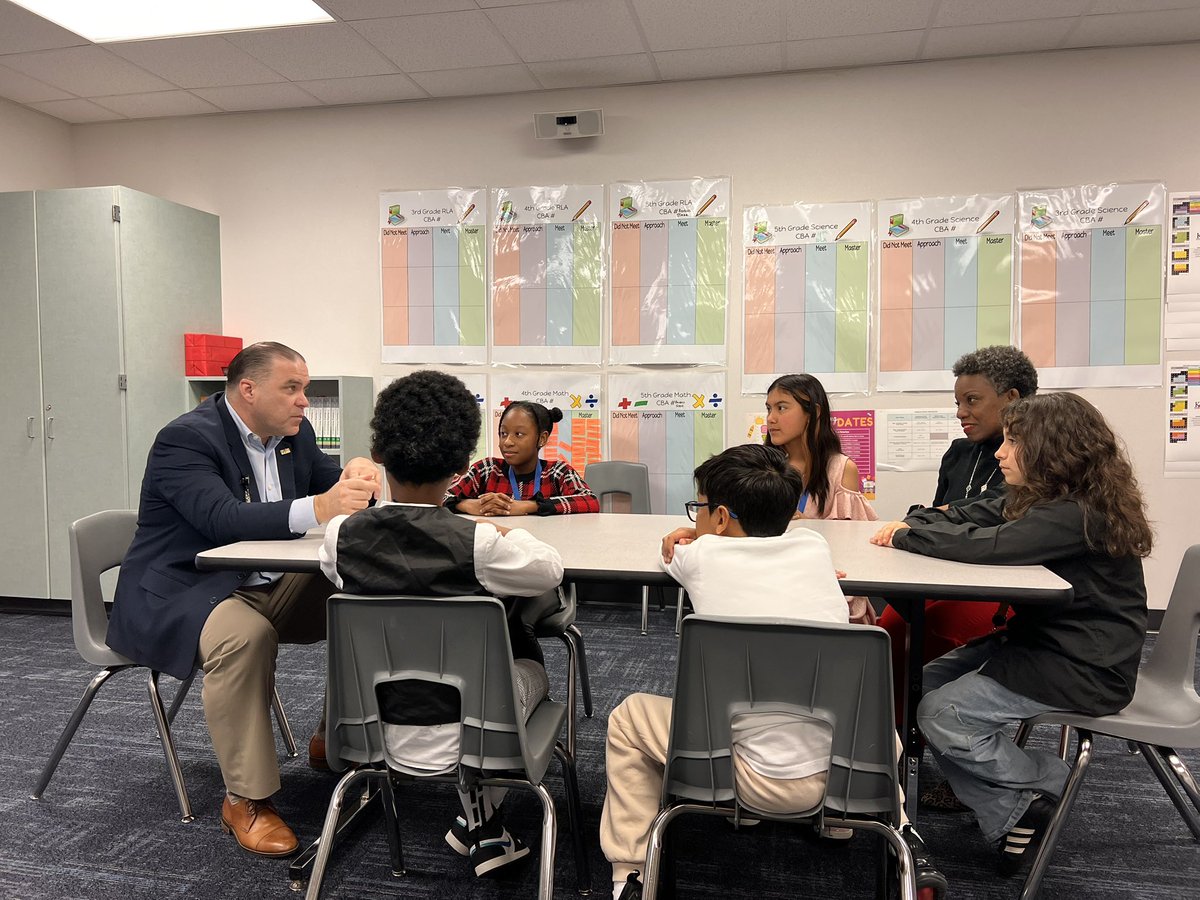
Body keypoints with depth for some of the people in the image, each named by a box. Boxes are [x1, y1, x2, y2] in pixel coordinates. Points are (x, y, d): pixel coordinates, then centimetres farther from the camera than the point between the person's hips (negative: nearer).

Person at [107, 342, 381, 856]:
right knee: (244, 635, -37)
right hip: (181, 596, -7)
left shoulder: (294, 433, 6)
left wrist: (352, 480, -22)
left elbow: (330, 486, 5)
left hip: (266, 586, 8)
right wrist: (316, 509, -47)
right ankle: (246, 801, -22)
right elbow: (224, 520, -33)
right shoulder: (185, 439, -18)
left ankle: (335, 737, 10)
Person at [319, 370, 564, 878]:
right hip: (457, 738, -3)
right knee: (529, 664, 28)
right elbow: (551, 570, -6)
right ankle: (481, 824, 34)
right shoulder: (477, 543, -23)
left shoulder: (342, 535, -12)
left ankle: (482, 825, 37)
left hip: (373, 730, 4)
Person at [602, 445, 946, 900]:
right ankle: (900, 835, 25)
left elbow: (671, 556, 20)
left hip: (767, 784, -4)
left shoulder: (704, 554, -4)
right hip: (855, 770, 4)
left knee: (628, 717, 15)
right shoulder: (814, 545, 5)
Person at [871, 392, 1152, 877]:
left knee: (942, 714, -17)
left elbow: (986, 546, -33)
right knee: (927, 682, 1)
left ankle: (1042, 785, 10)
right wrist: (909, 524, -9)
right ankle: (1010, 816, 7)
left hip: (1084, 669, -10)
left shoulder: (1078, 514, -24)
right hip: (1036, 638, 10)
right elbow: (965, 517, 10)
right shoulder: (1035, 499, 7)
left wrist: (907, 537, -19)